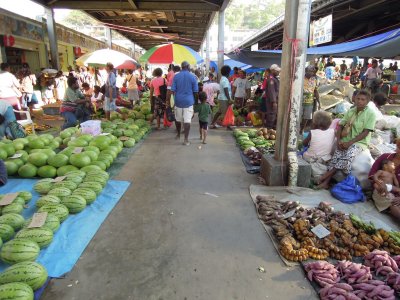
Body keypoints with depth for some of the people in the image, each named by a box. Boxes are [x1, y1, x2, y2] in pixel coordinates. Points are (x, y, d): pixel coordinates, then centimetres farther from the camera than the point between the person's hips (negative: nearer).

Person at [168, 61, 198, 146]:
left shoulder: (176, 76, 1)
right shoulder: (192, 77, -2)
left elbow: (172, 90, -3)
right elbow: (195, 92, 1)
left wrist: (169, 100, 2)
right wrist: (196, 102, 14)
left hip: (178, 101, 2)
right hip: (188, 101, -2)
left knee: (178, 119, 17)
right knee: (187, 120, -4)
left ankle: (178, 135, 33)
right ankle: (186, 139, -8)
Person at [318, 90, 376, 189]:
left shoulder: (370, 114, -5)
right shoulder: (350, 111, 9)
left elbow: (365, 132, -11)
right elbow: (340, 126, 10)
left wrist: (350, 142, -19)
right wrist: (339, 140, -6)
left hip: (360, 142, -3)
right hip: (346, 142, 4)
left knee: (348, 155, -34)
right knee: (336, 156, -23)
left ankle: (328, 173, -25)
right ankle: (325, 182, -27)